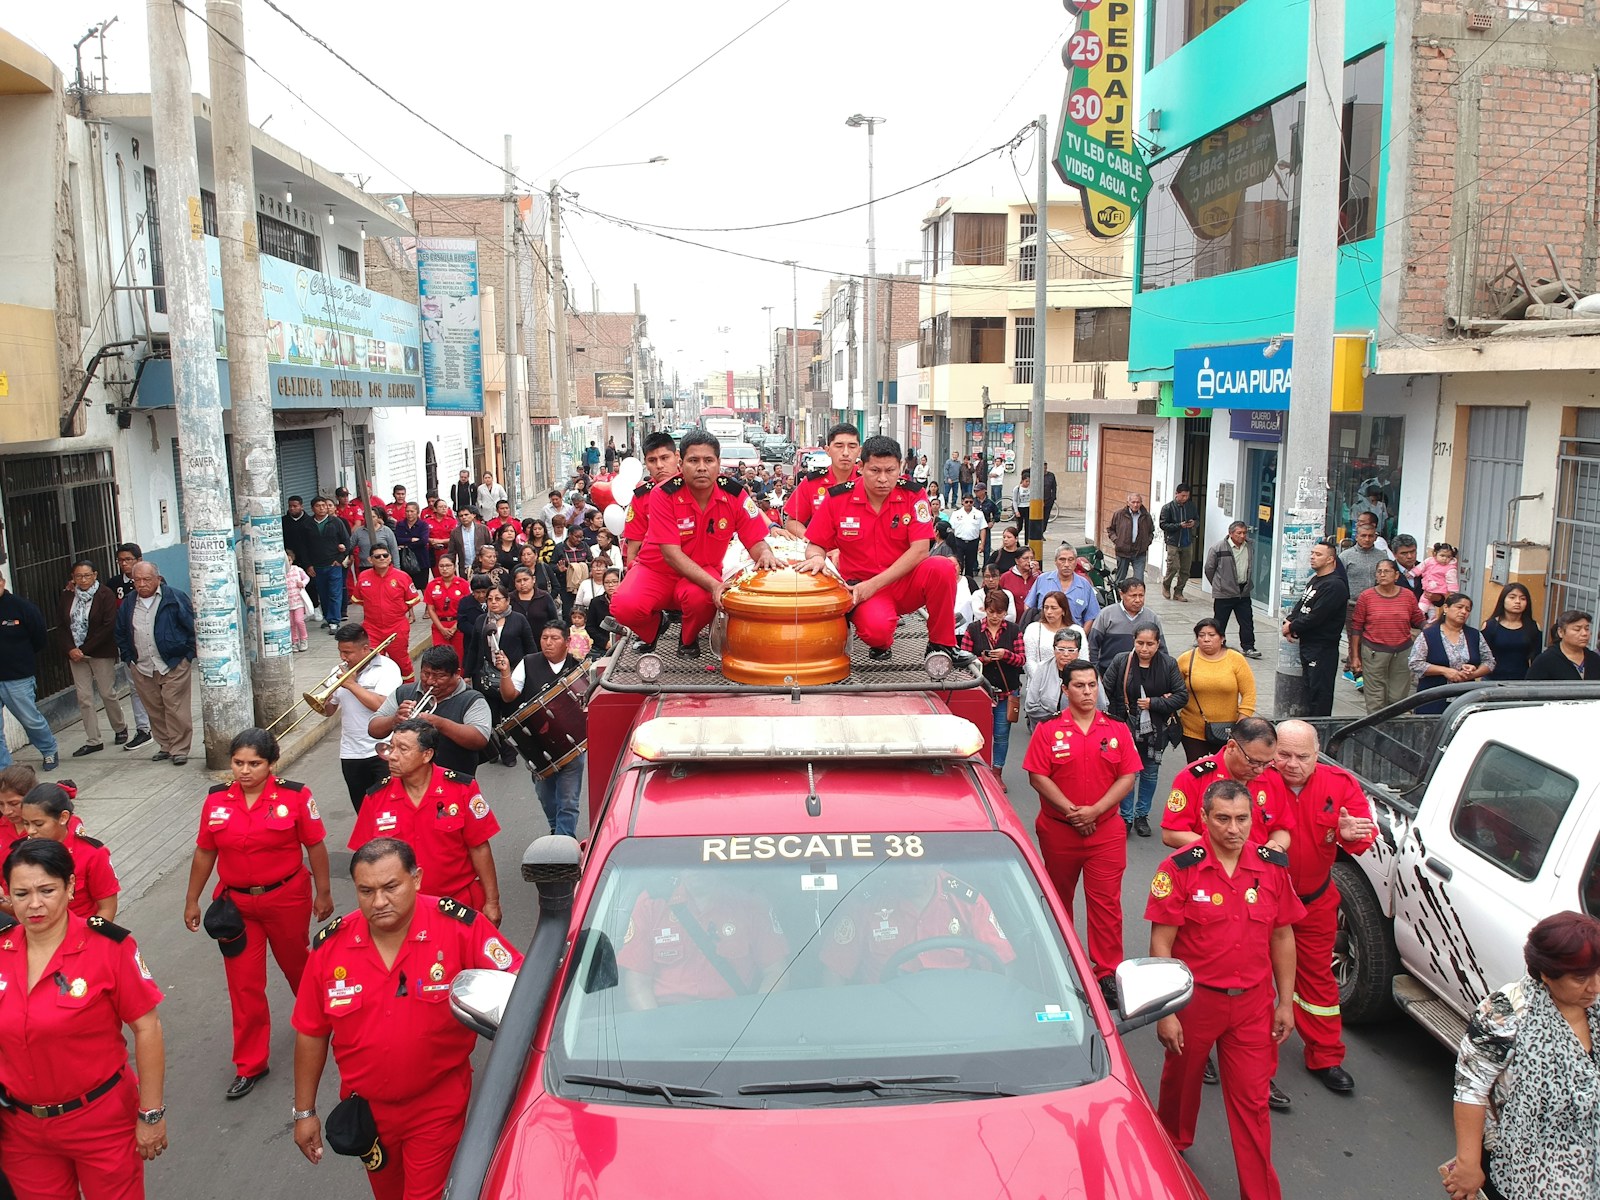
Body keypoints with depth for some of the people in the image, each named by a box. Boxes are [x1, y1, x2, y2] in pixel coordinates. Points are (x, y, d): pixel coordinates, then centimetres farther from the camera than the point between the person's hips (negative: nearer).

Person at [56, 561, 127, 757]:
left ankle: (120, 728, 27)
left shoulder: (105, 595, -8)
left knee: (107, 693, 3)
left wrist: (85, 649, -15)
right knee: (84, 697, 4)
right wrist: (70, 649, -10)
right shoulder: (67, 597, 6)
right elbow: (61, 626, 5)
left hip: (101, 652, -4)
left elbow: (109, 626, -14)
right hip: (75, 653, 4)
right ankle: (92, 741, 10)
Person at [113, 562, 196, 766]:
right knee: (154, 711, 10)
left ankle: (180, 749, 3)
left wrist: (188, 656, -6)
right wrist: (128, 658, 13)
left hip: (174, 667, -5)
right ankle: (165, 746, 22)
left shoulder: (175, 598, -5)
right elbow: (120, 634, 21)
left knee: (176, 710, -6)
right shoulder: (127, 604, 10)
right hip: (142, 669, 5)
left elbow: (192, 627, -3)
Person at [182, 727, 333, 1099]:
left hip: (287, 898, -2)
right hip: (236, 903, 2)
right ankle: (250, 1064, 19)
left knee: (295, 963, 20)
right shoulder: (216, 800, -5)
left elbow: (315, 846, -7)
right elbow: (204, 853, 6)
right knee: (244, 984, 5)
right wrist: (192, 900, 10)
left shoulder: (294, 796, -15)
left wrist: (323, 893, -4)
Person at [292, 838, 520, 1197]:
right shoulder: (330, 945, -11)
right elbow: (311, 1033, 0)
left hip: (438, 1107, -4)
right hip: (366, 1109, 4)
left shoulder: (461, 926, -22)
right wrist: (304, 1112, 5)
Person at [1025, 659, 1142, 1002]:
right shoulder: (1048, 730, -3)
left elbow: (1128, 777, -2)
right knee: (1059, 899, 15)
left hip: (1105, 831, 0)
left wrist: (1095, 810, -14)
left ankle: (1108, 973, 6)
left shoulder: (1117, 731, 3)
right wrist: (1070, 810, -16)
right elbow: (1037, 776, -8)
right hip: (1058, 831, 0)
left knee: (1106, 902, -2)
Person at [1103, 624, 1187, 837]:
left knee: (1150, 773, 14)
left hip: (1156, 730, 2)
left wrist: (1153, 703, -15)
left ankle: (1142, 815, 30)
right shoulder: (1120, 661, -10)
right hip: (1126, 727, -2)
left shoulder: (1169, 664, -7)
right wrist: (1112, 719, -9)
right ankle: (1126, 817, 14)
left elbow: (1182, 696, -5)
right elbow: (1105, 691, -5)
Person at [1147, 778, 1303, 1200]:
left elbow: (1282, 936, 6)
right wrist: (1165, 1013, -13)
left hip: (1253, 1003, 2)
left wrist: (1285, 1002, 6)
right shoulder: (1180, 869, -16)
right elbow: (1160, 945, -13)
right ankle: (1171, 1146, 48)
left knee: (1252, 1100, 5)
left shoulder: (1273, 867, -4)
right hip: (1194, 999, -1)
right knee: (1182, 1082, 20)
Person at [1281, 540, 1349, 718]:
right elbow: (1300, 605, 17)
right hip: (1307, 644, 10)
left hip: (1323, 649, -10)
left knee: (1319, 692, -6)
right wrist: (1289, 622, -2)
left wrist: (1292, 627, -10)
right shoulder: (1315, 580, 15)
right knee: (1309, 688, 17)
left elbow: (1315, 616, -22)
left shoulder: (1334, 585, -17)